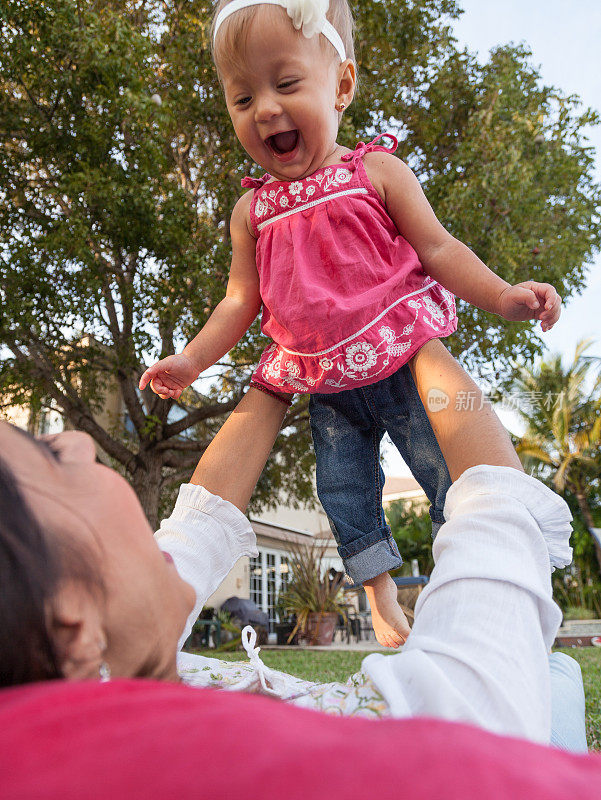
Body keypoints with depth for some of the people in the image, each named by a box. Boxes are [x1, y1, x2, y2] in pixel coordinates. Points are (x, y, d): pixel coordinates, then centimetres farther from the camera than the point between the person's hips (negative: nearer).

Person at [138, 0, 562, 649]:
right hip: (326, 387, 3)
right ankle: (381, 596, 26)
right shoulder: (252, 210, 5)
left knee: (448, 470, 1)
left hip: (399, 358, -2)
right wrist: (190, 360, 3)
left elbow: (437, 248, -3)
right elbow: (240, 300, 10)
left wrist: (504, 297, -15)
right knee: (343, 491, 7)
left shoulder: (376, 171, -2)